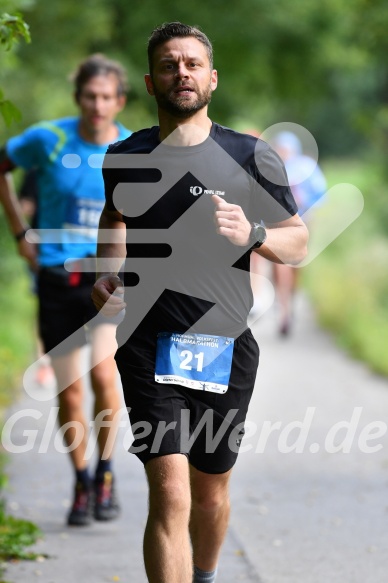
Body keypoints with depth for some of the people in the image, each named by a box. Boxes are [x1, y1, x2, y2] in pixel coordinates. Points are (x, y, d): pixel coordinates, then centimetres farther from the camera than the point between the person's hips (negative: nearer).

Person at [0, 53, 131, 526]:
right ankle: (81, 484, 22)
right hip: (57, 278, 1)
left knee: (103, 374, -21)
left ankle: (105, 473, -1)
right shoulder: (48, 140, -5)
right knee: (70, 393, 3)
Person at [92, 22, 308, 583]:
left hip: (225, 345, 1)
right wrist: (107, 272, 10)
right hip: (150, 343, -1)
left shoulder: (251, 157, 1)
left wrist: (251, 235, -15)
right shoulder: (125, 157, 6)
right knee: (170, 494, -16)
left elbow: (298, 242, 6)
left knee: (211, 492, 15)